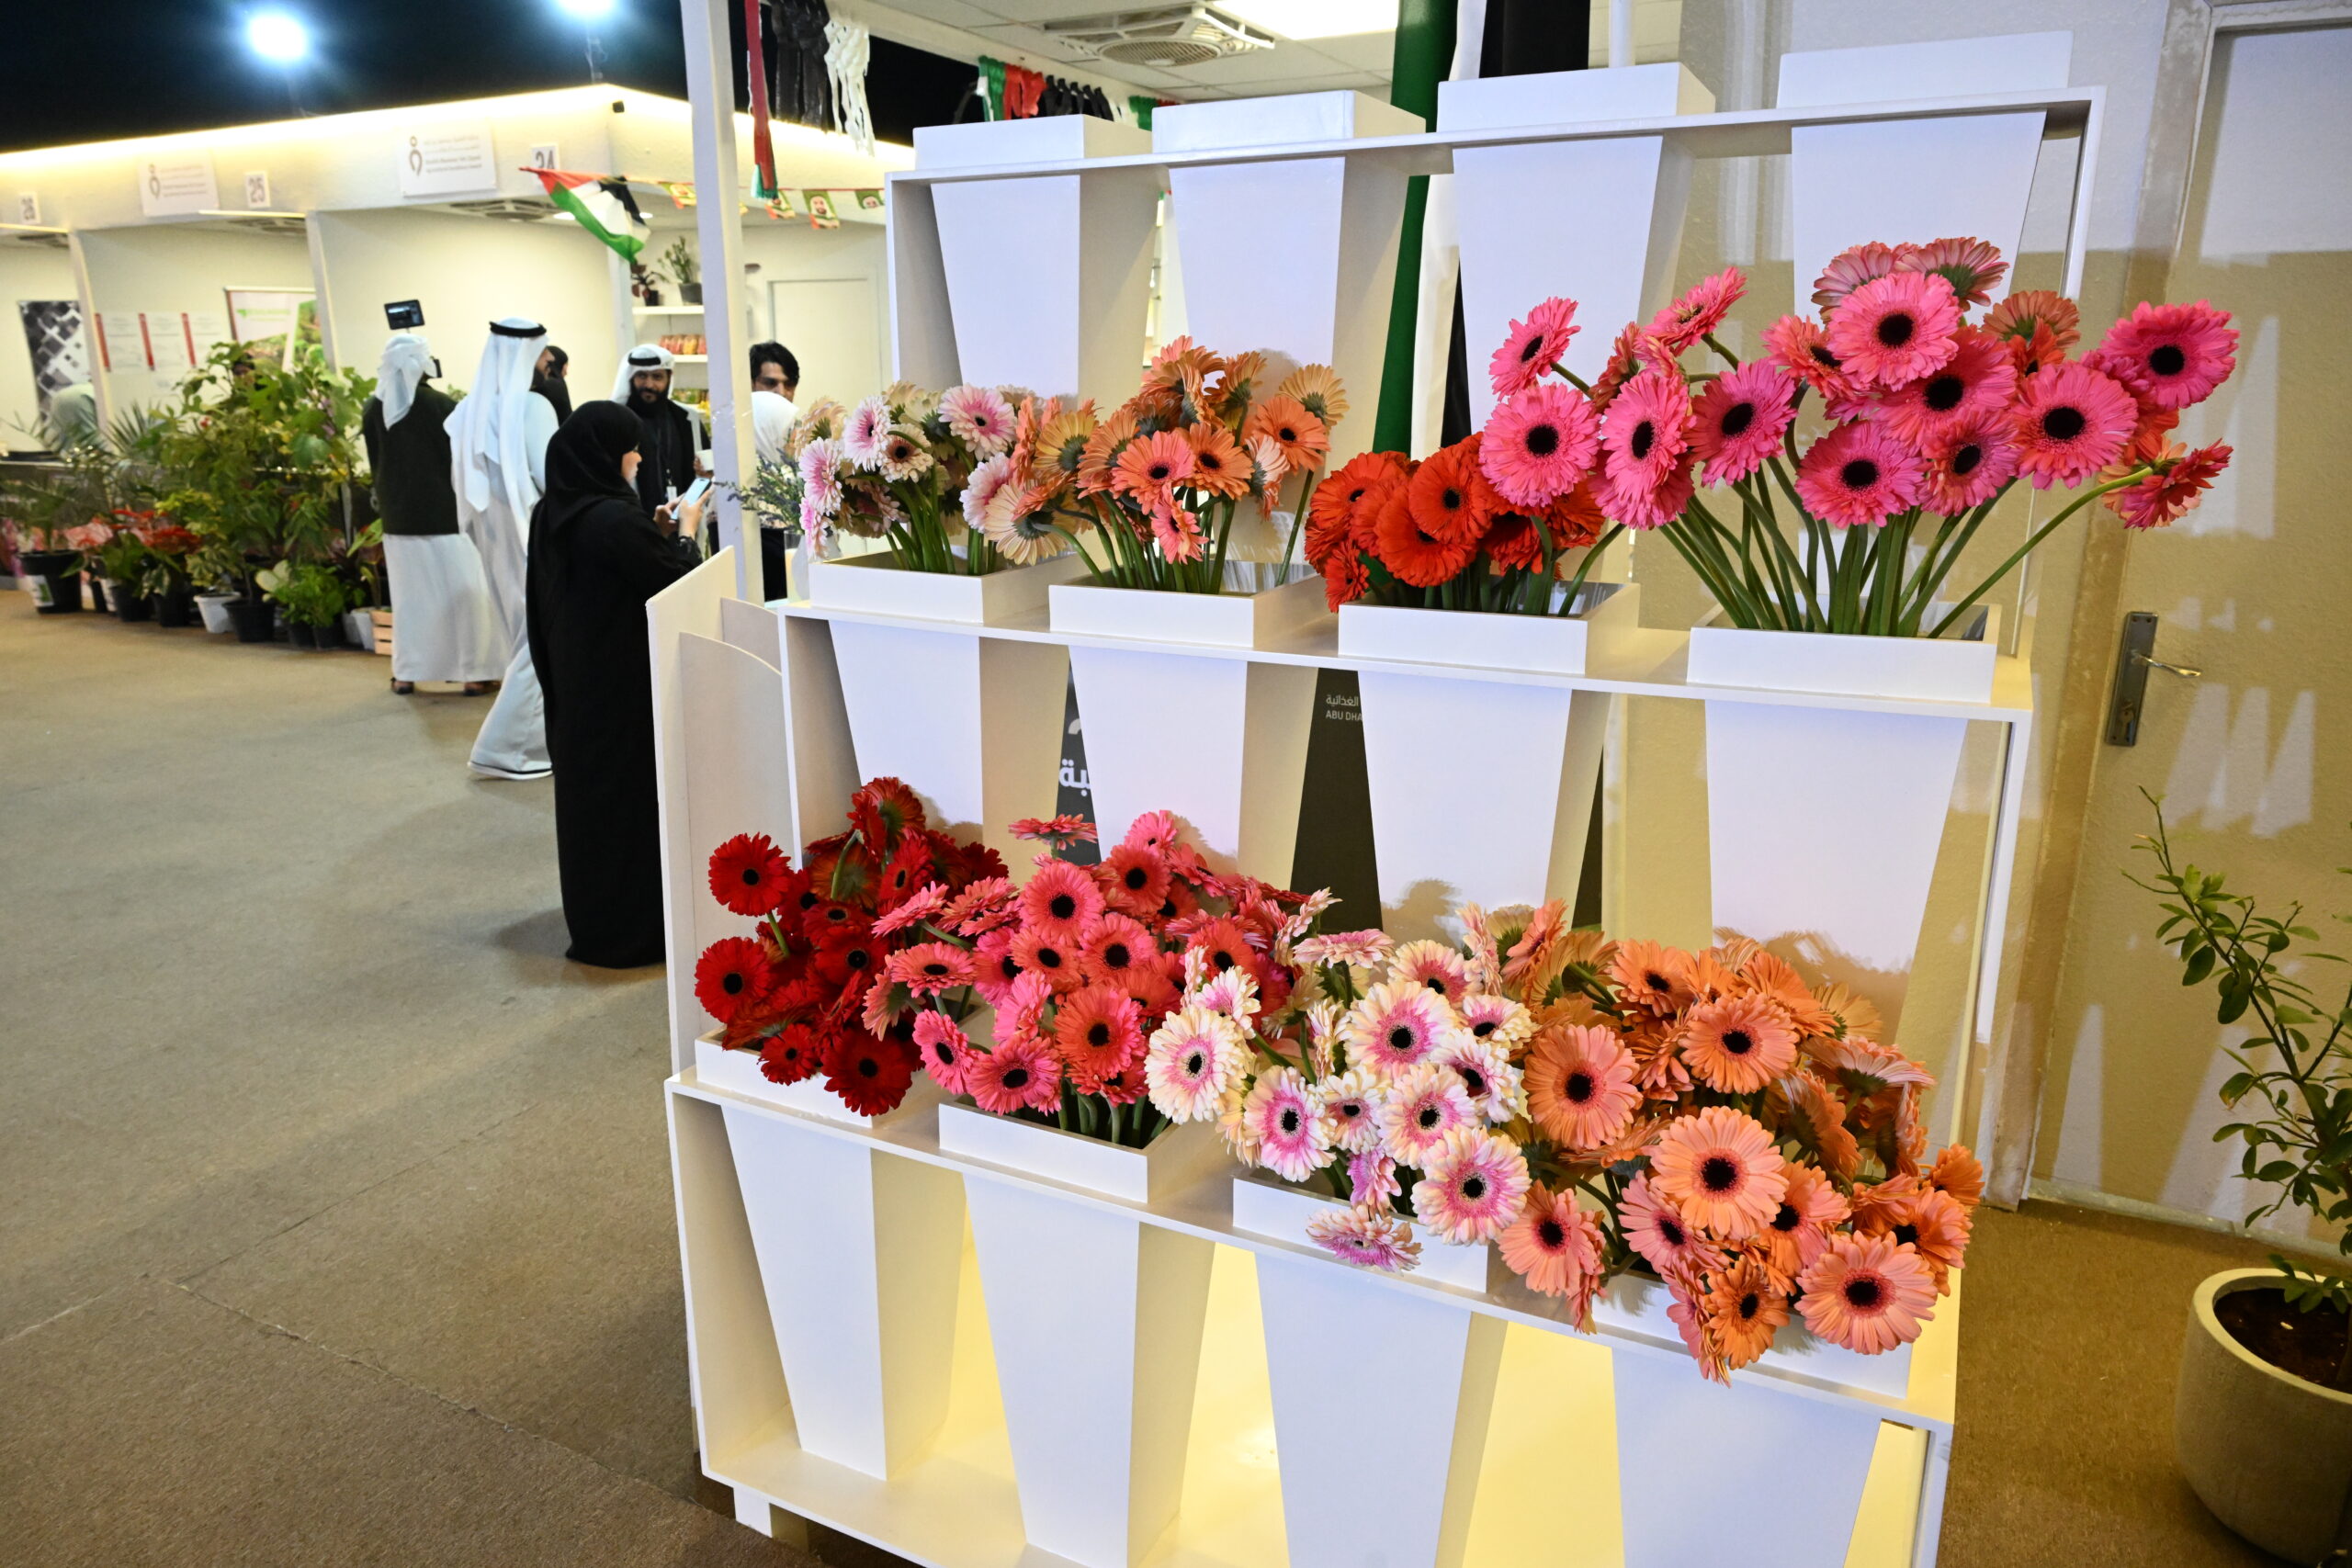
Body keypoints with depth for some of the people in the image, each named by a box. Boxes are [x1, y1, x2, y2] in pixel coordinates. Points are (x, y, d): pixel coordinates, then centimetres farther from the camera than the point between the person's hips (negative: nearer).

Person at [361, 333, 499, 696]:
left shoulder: (373, 408, 2)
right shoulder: (439, 404, -12)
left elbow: (374, 463, 9)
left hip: (397, 513, 5)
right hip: (443, 510, -5)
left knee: (409, 594, 13)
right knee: (463, 593, 3)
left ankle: (406, 673, 15)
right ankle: (472, 671, 4)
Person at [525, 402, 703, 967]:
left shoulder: (552, 513, 4)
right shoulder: (614, 519, -24)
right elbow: (680, 579, -16)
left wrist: (655, 533, 9)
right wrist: (686, 529, 0)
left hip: (575, 676, 9)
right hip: (624, 681, -9)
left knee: (585, 787, 17)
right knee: (632, 791, 2)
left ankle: (593, 918, 31)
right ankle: (632, 928, 11)